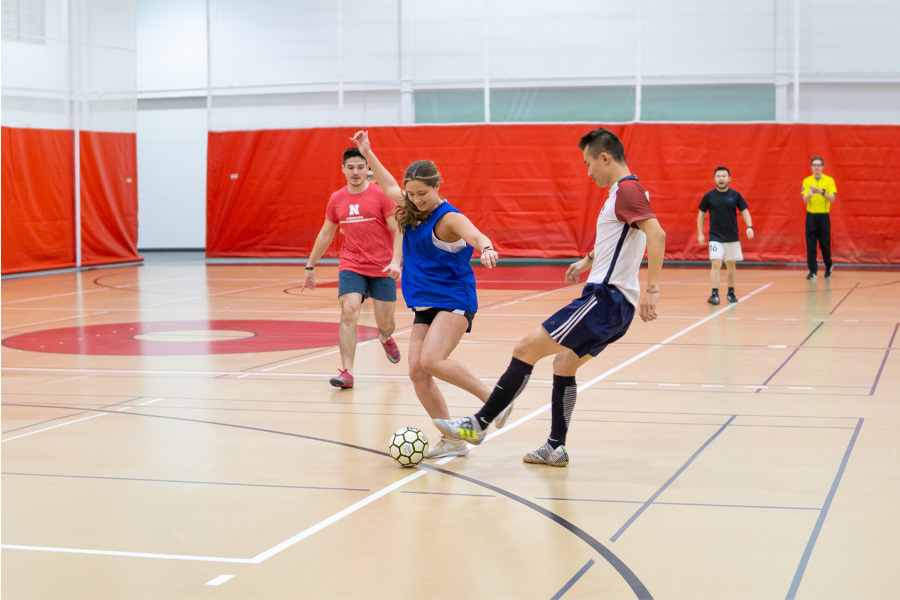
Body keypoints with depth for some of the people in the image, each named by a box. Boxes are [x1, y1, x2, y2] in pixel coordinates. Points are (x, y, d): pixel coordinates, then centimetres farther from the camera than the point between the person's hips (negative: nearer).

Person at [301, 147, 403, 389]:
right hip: (351, 266, 2)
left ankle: (386, 338, 46)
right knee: (349, 312, -18)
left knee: (384, 322, 6)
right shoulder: (336, 199, 4)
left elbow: (398, 230, -8)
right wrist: (310, 267, 18)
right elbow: (325, 234, 16)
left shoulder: (380, 195, -7)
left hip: (382, 269, -2)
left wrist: (395, 262, -22)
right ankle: (346, 372, -21)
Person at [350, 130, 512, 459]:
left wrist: (486, 249, -57)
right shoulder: (414, 212, 9)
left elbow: (476, 235, -34)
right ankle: (452, 440, 1)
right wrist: (367, 153, 31)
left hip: (454, 301, -8)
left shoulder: (449, 218, -14)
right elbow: (389, 187, 27)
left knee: (431, 360, -27)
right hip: (424, 305, 8)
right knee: (417, 371, -6)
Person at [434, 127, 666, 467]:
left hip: (604, 298, -10)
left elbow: (656, 235, -27)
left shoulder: (627, 190, -13)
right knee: (563, 365, 19)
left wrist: (651, 290, -30)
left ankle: (479, 424, -5)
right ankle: (556, 448, 23)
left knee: (526, 349, -9)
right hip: (614, 305, 10)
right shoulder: (624, 191, 19)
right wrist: (589, 260, 39)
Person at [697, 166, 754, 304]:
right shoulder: (709, 196, -2)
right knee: (716, 264, -15)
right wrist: (700, 233, 2)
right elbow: (701, 214, 7)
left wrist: (749, 227, -13)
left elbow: (744, 211, 4)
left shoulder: (735, 195, 0)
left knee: (731, 265, 11)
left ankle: (731, 293, 25)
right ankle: (715, 294, -16)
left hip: (732, 237, 2)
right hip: (715, 237, -2)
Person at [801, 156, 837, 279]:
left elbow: (832, 199, -7)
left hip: (824, 216, -1)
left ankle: (829, 266, 28)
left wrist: (821, 192, -23)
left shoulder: (829, 180, 1)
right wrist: (810, 194, -26)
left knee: (825, 244, 3)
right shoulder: (807, 181, 5)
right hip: (811, 216, 1)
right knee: (810, 244, -3)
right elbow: (805, 200, -4)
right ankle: (813, 271, 1)